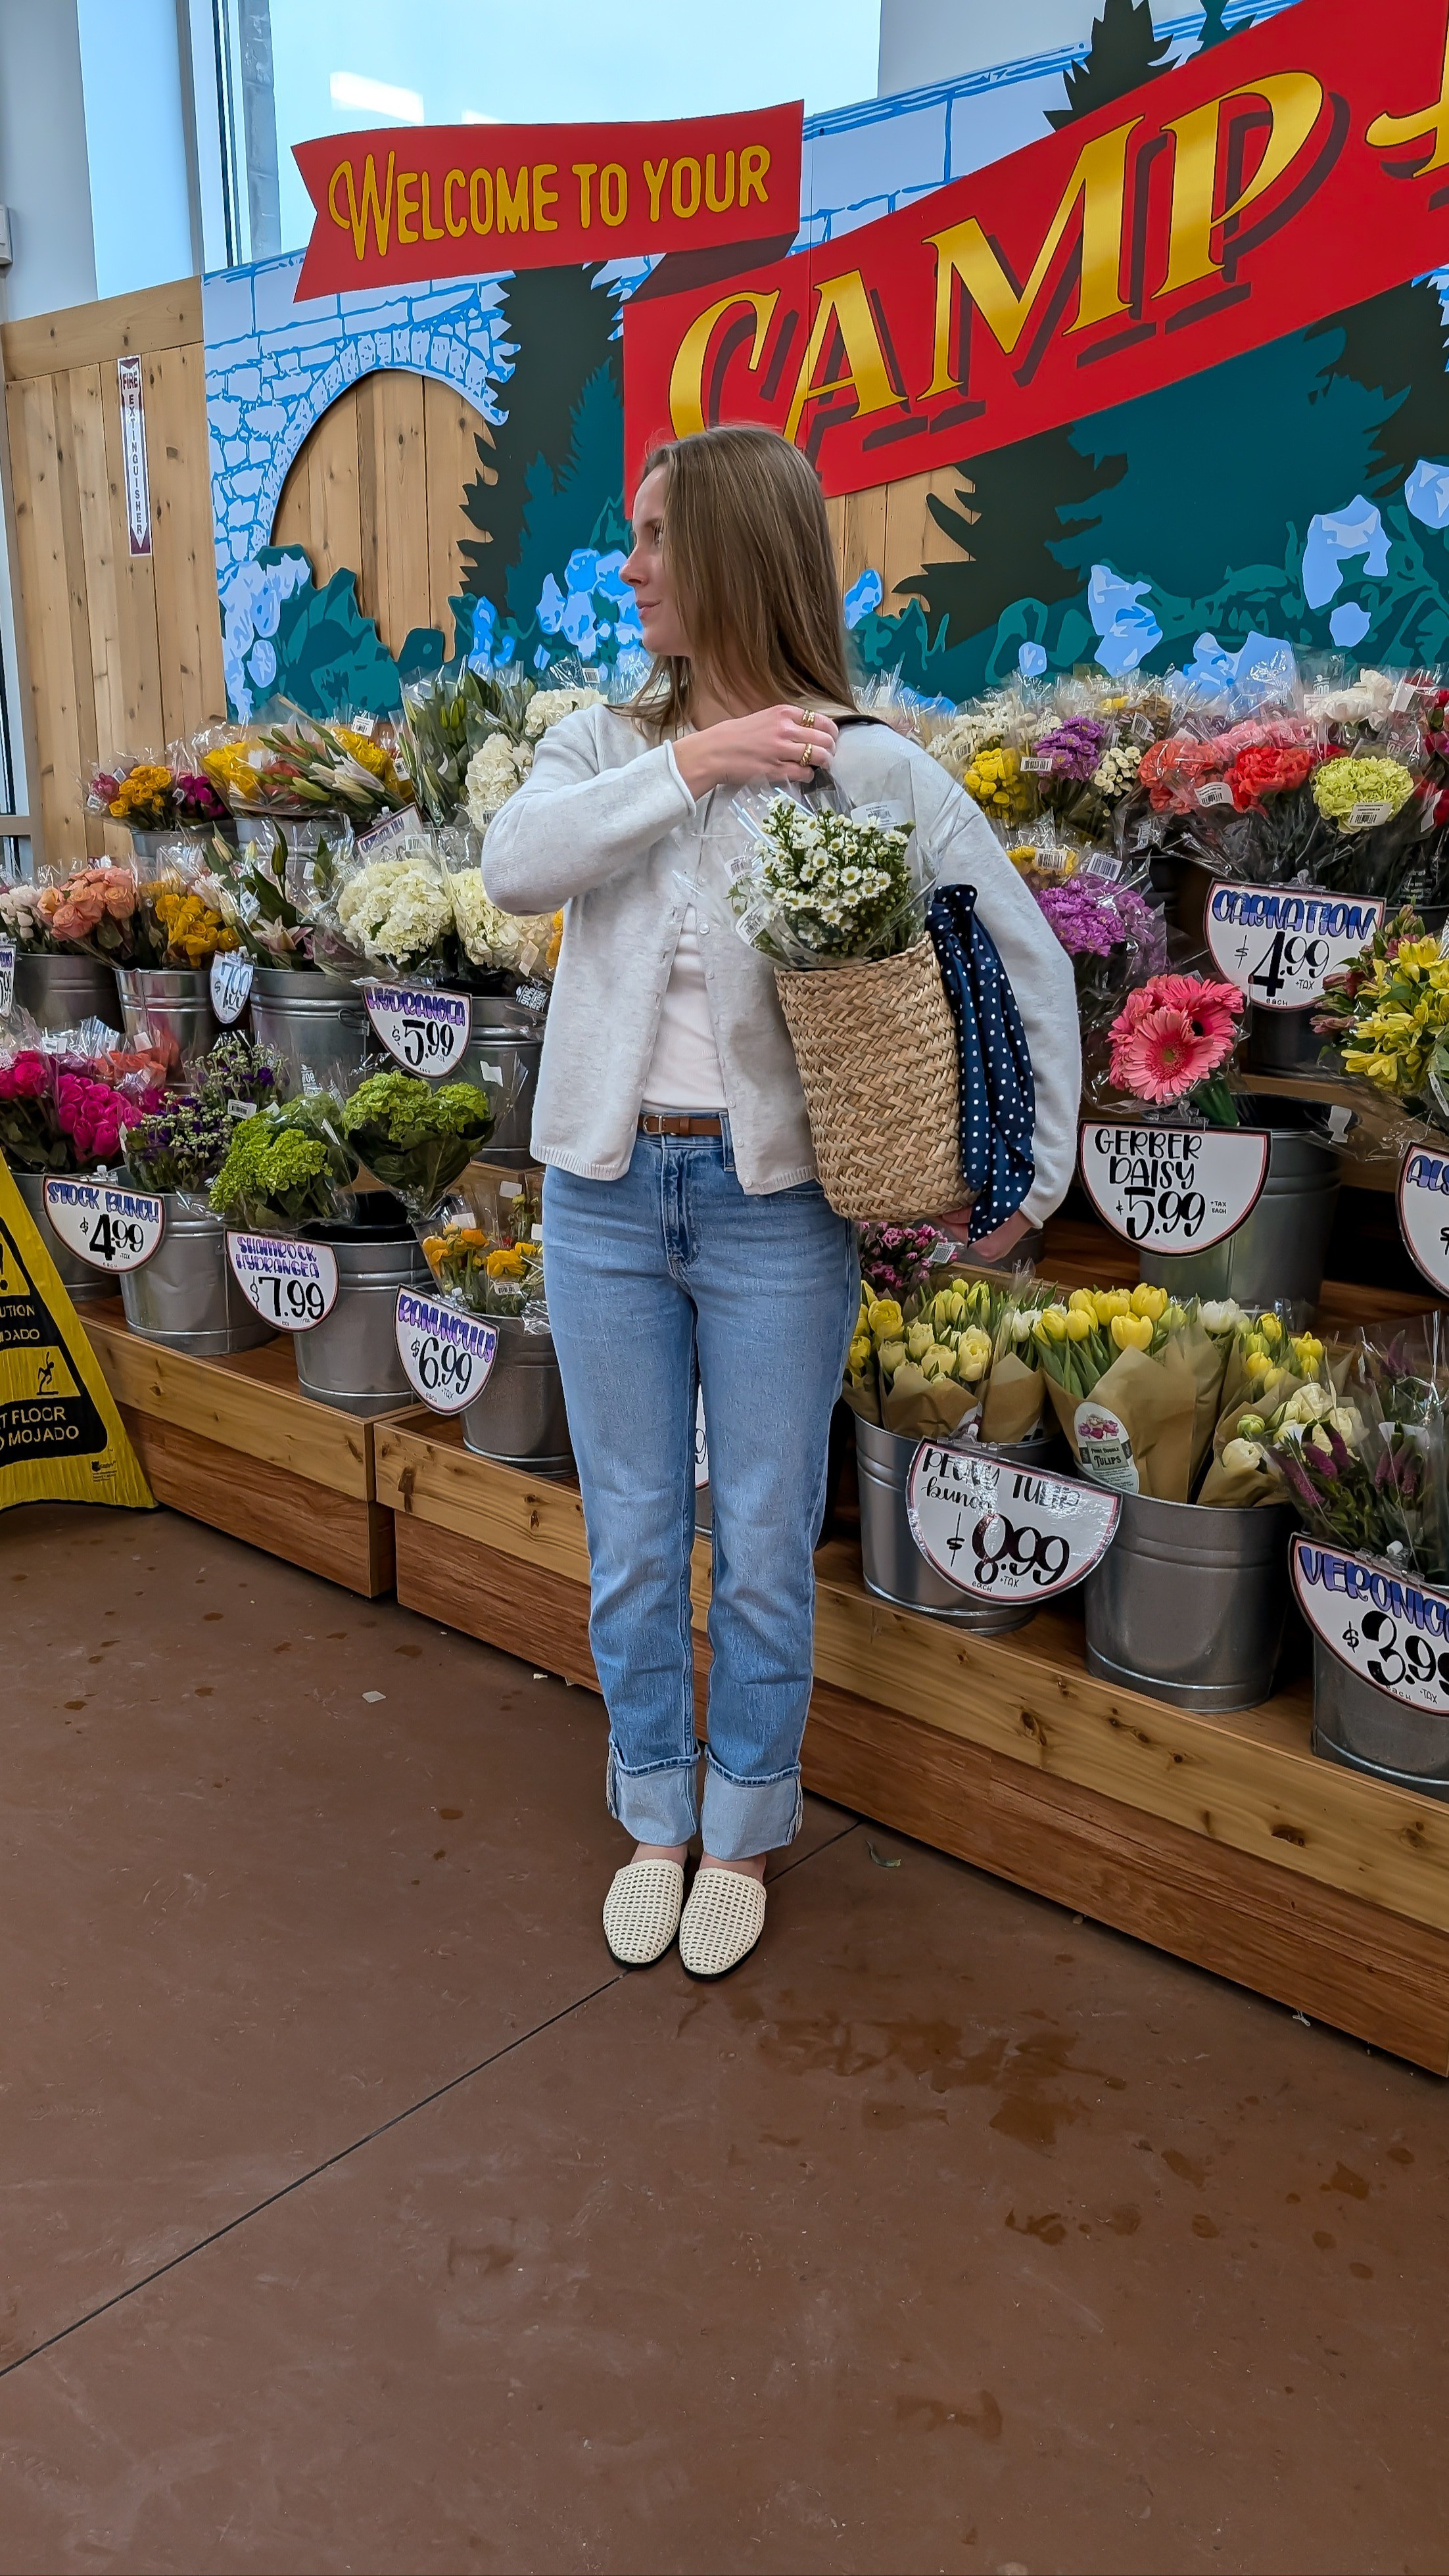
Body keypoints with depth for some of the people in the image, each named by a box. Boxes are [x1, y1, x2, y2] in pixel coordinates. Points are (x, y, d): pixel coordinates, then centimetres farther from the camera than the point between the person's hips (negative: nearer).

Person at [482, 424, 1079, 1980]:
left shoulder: (874, 772, -6)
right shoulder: (606, 742, 5)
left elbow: (1029, 965, -2)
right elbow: (513, 865, -15)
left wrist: (1035, 1184, -4)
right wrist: (692, 765, -20)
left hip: (776, 1207, -3)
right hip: (604, 1197, 3)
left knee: (764, 1545, 9)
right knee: (632, 1539, 14)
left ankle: (744, 1833, 33)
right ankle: (655, 1820, 35)